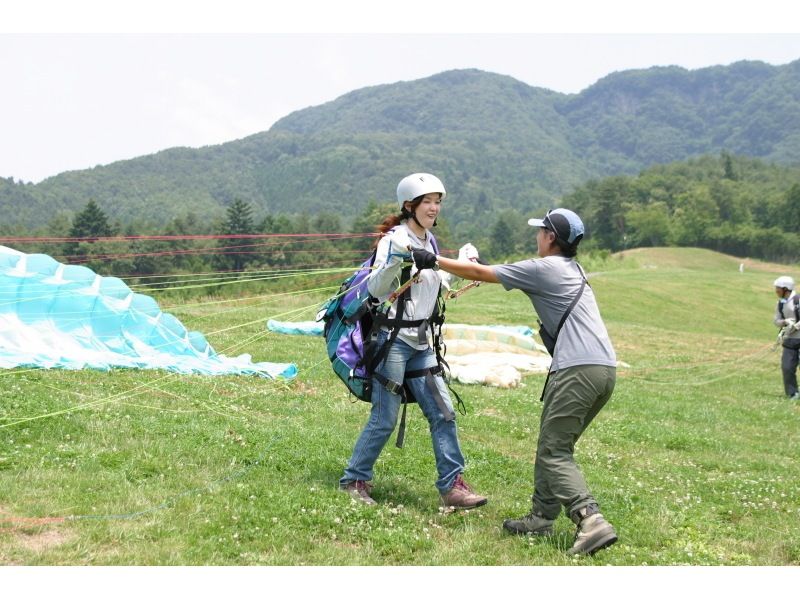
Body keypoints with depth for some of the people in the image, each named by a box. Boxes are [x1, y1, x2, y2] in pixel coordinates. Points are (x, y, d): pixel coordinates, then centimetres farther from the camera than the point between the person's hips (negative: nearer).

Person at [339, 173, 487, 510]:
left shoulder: (429, 242, 13)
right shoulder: (395, 238, -11)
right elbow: (375, 288, -21)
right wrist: (394, 260, -36)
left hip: (420, 342, 8)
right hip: (392, 338, -8)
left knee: (443, 412, 2)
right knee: (384, 419, -3)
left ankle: (452, 485, 6)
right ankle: (354, 480, 13)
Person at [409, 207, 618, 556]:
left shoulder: (544, 268, -2)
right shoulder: (572, 269, 24)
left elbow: (480, 274, 3)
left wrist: (434, 261, 12)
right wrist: (477, 261, 37)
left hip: (578, 369, -9)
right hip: (606, 368, 9)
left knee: (554, 452, -8)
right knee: (554, 446, 16)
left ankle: (590, 521, -20)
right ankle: (542, 518, 18)